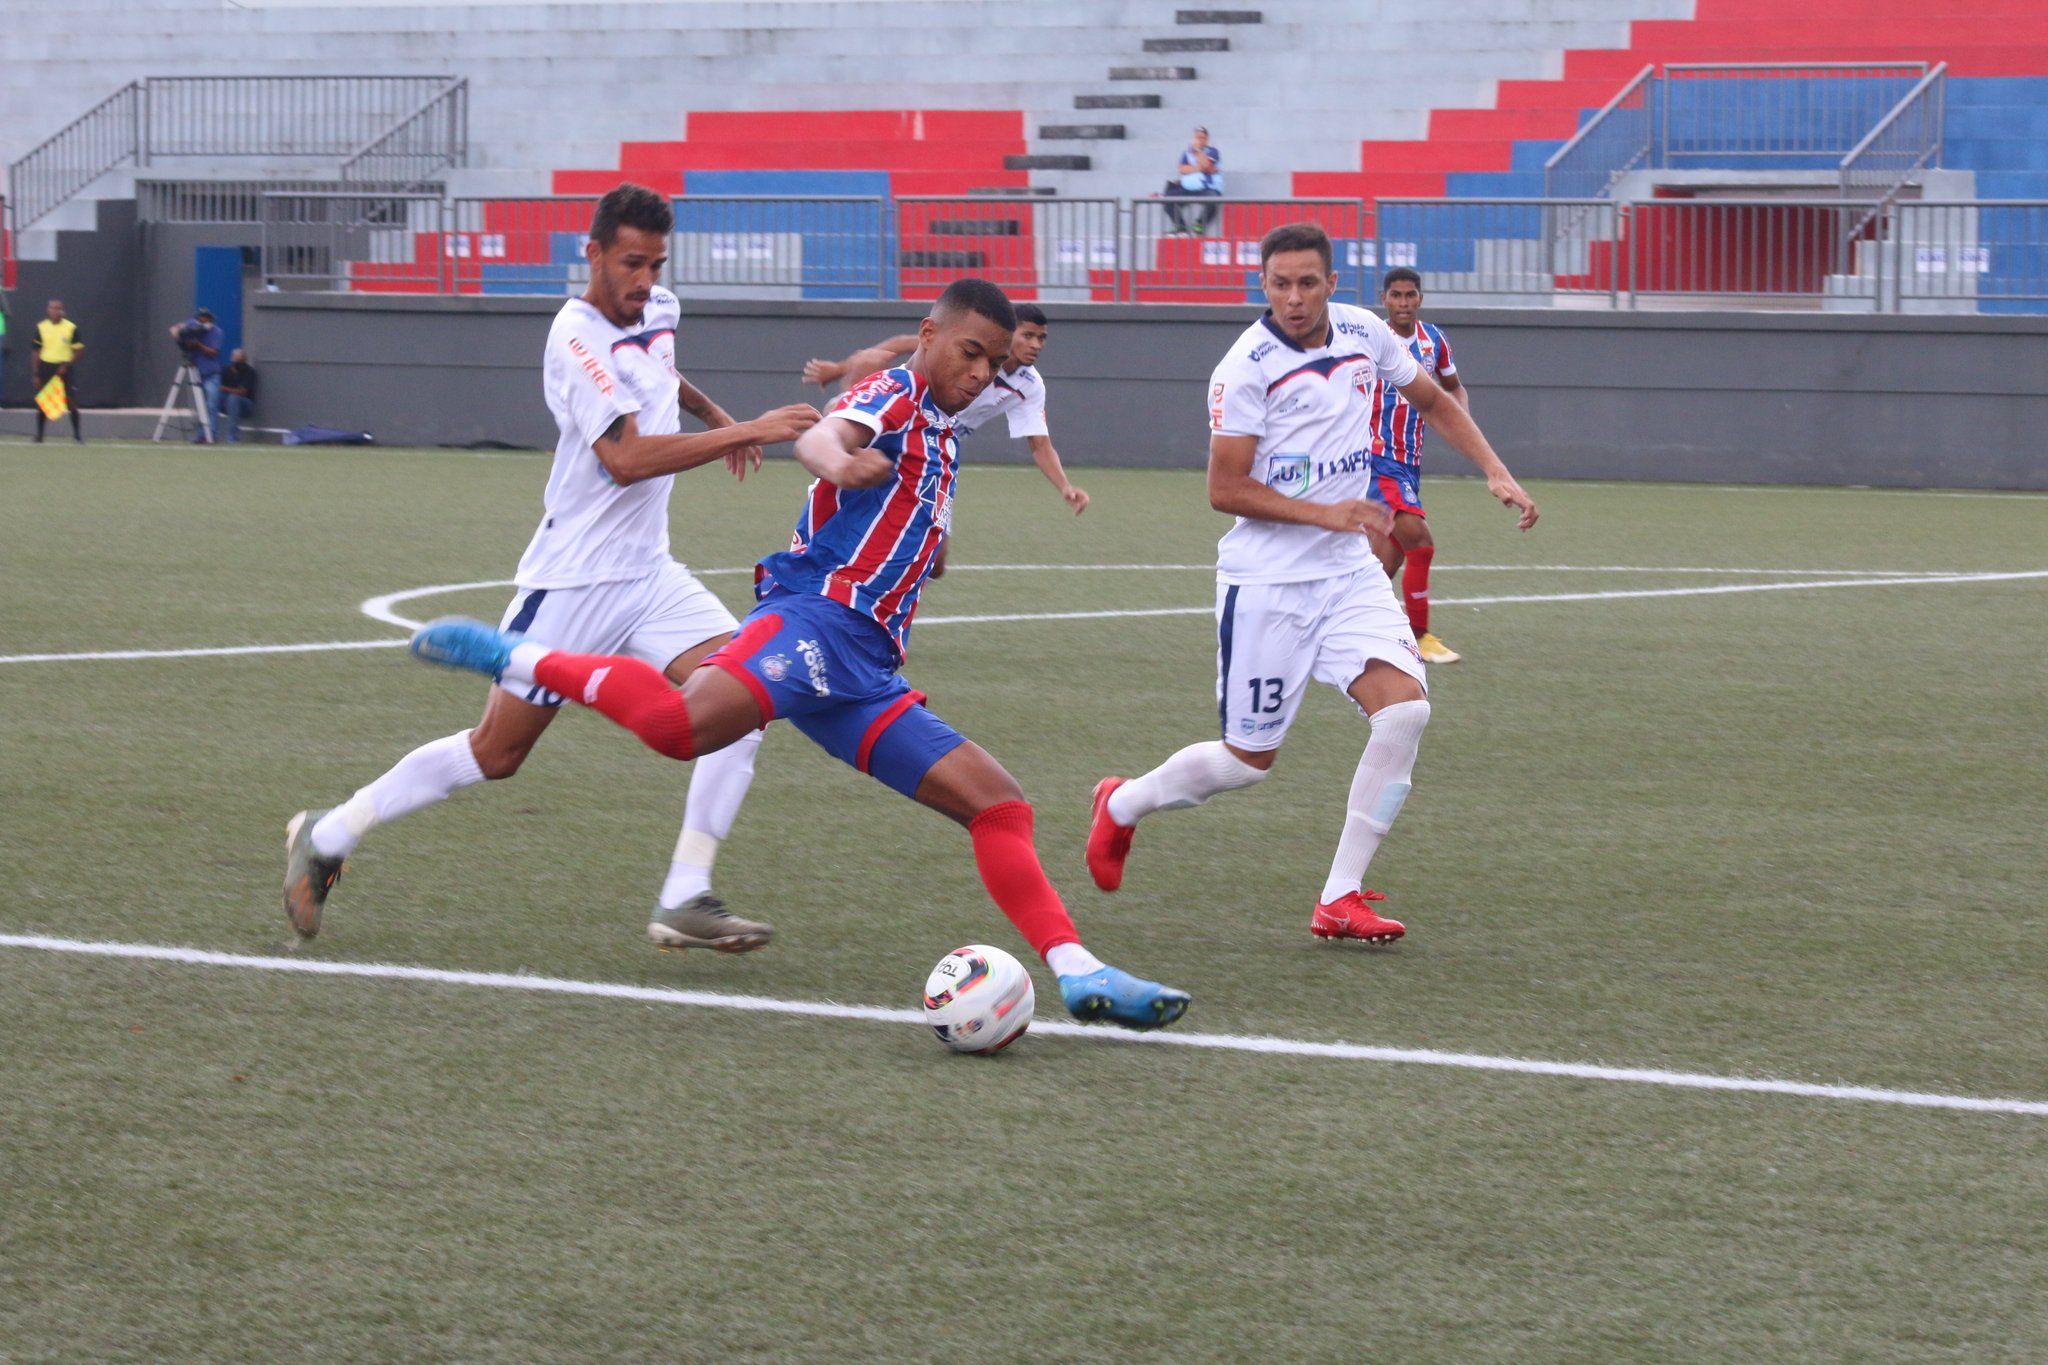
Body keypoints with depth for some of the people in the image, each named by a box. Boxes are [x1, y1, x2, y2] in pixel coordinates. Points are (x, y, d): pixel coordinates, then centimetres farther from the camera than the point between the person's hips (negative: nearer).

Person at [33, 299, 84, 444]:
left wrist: (66, 365, -14)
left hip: (63, 368, -2)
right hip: (46, 366, 2)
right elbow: (37, 351, 7)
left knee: (72, 401, -7)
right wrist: (36, 374, 3)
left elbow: (77, 350, 0)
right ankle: (39, 435, 11)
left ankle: (77, 434, 4)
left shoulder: (71, 328, -3)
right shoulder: (41, 327, 3)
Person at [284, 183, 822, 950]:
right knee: (495, 755, -1)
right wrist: (745, 433, -31)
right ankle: (327, 838, 17)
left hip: (649, 575, 7)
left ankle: (684, 901, -14)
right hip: (574, 581, -7)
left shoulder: (657, 312, 8)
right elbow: (626, 458, -31)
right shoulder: (577, 338, -19)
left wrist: (714, 415, 31)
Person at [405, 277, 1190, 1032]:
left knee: (998, 804, 3)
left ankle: (1079, 974, 1)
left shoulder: (939, 434, 27)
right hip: (820, 615, -9)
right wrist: (838, 460, -45)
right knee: (687, 723, -36)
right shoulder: (894, 398, 1)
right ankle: (516, 659, -18)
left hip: (864, 672, 9)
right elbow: (824, 437, -25)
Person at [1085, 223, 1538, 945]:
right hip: (1267, 582, -5)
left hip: (1350, 572, 5)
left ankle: (1341, 899, -9)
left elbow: (1435, 402, 19)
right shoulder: (1247, 367, -16)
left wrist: (1496, 472, 7)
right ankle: (1122, 804, 32)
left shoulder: (1364, 332, 2)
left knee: (1405, 707, -16)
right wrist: (1327, 513, -21)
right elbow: (1225, 489, -15)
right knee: (1249, 760, 2)